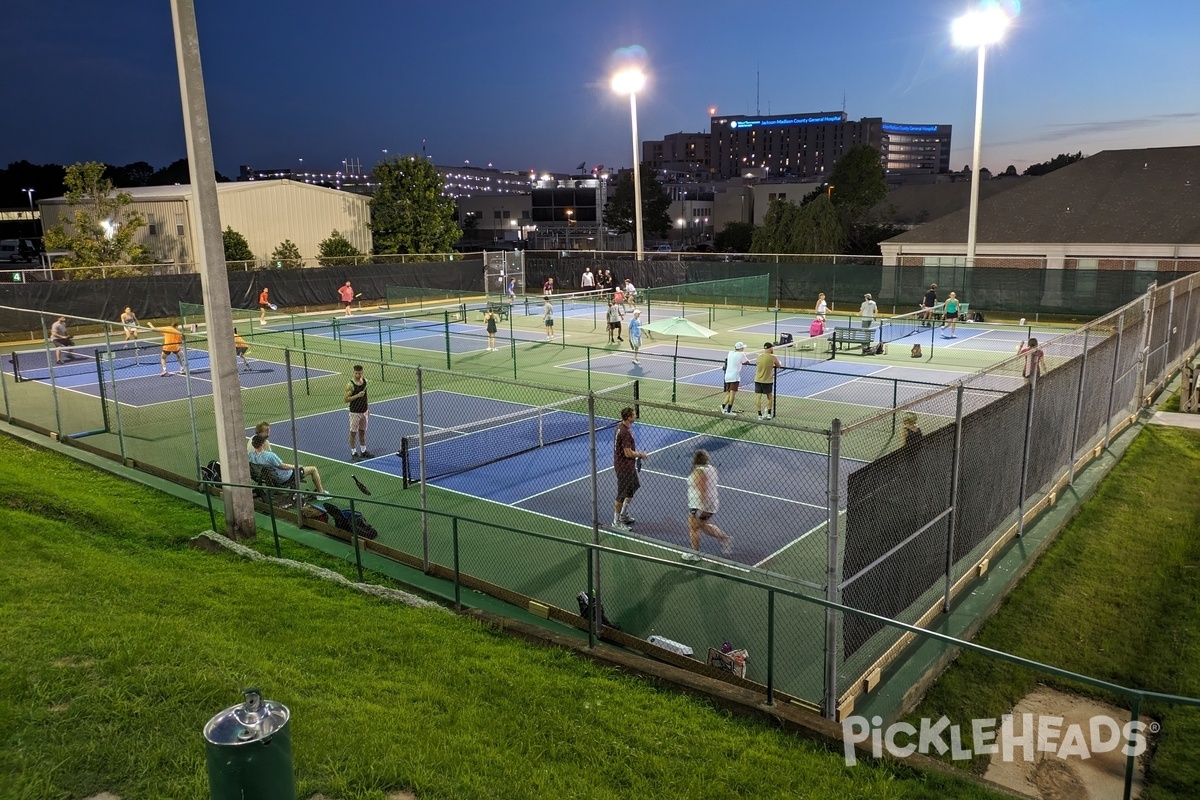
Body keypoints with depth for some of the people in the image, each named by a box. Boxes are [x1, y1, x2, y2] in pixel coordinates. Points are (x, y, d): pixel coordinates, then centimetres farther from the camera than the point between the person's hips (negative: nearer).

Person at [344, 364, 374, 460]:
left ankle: (363, 451, 27)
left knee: (362, 432, 16)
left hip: (364, 411, 6)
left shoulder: (365, 381, 2)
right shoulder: (350, 385, -17)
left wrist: (367, 407, 18)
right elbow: (346, 399, -17)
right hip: (355, 412, -6)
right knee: (353, 433, 4)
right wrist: (357, 395, -27)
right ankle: (353, 453, 11)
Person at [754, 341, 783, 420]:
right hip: (767, 381, -2)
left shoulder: (759, 356, -1)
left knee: (758, 396, 4)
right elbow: (779, 366, 6)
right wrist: (780, 362, 29)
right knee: (769, 397, 17)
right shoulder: (773, 357, -9)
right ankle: (769, 414, 18)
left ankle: (759, 415, 3)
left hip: (758, 380, 2)